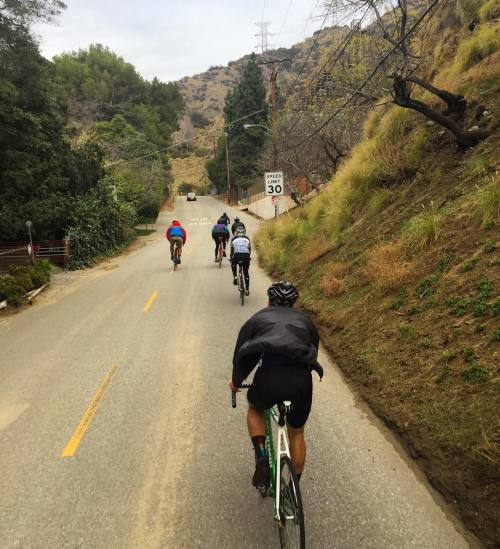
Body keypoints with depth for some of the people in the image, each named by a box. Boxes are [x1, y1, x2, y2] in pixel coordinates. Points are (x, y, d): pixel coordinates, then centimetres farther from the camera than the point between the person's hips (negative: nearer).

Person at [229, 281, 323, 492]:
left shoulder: (258, 318, 22)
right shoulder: (305, 320, 26)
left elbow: (240, 352, 27)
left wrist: (236, 382, 44)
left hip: (269, 376, -2)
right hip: (301, 380, 2)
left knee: (255, 409, 33)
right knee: (296, 434, 28)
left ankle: (261, 457, 15)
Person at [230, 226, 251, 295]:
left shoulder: (234, 239, 22)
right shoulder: (247, 238, 25)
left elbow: (232, 250, 23)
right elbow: (250, 249, 27)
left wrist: (231, 259, 34)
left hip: (237, 255, -1)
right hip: (246, 256, 1)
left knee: (233, 264, 34)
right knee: (246, 273, 17)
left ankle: (235, 277, 16)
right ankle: (247, 290, 18)